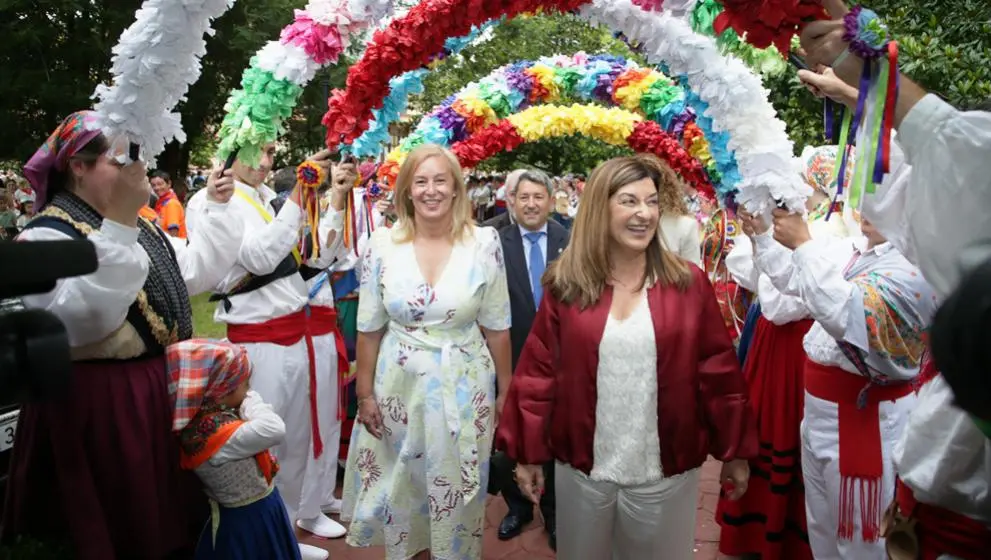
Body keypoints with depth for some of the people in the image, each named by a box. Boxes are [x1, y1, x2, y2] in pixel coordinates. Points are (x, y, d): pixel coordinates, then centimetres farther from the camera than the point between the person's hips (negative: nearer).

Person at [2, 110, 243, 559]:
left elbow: (196, 271, 19)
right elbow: (83, 317, -31)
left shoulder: (137, 226, 12)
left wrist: (216, 208, 12)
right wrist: (117, 223, -34)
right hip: (98, 404, -8)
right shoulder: (47, 236, -15)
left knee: (167, 517, 18)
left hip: (160, 389, 8)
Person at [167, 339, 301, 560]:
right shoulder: (212, 433, -32)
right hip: (251, 520, -9)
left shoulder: (214, 418, -2)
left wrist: (244, 406, -8)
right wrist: (251, 401, -24)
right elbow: (274, 429, -39)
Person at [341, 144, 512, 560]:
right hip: (399, 384, 1)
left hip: (464, 386, -1)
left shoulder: (484, 243, -8)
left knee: (457, 493, 12)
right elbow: (369, 328, 1)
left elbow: (496, 327, -1)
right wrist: (365, 392, 3)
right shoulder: (382, 245, -6)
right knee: (402, 488, 18)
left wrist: (506, 389, 2)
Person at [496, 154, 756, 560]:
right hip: (582, 469, 1)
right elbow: (538, 372, -3)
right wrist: (529, 453, -1)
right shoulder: (565, 286, -6)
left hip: (666, 472, 0)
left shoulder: (689, 284, -6)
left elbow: (718, 371, -2)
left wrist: (735, 451, 2)